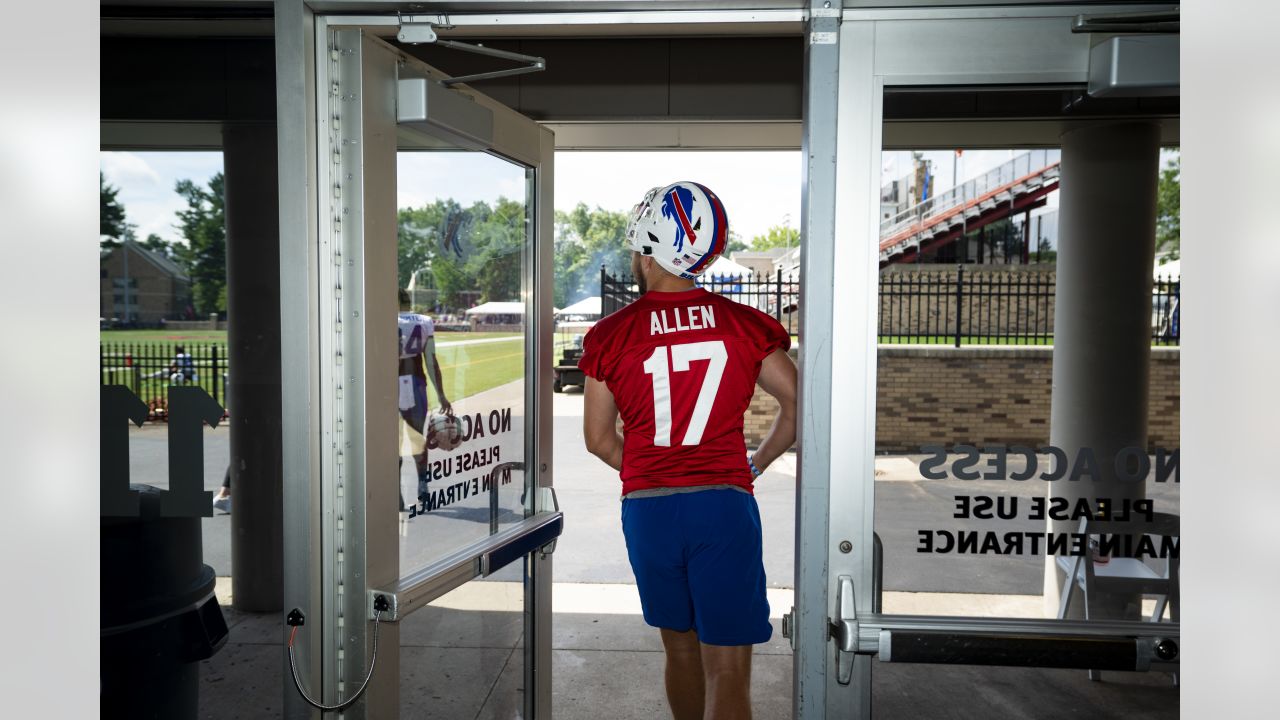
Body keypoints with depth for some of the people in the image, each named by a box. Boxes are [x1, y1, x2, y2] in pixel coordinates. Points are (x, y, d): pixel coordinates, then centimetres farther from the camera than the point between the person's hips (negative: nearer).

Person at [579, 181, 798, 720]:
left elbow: (599, 439, 4)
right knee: (727, 671, 3)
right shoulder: (745, 324, -2)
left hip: (646, 509, 2)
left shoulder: (610, 335, -2)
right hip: (724, 504, -1)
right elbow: (797, 405, 4)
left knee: (680, 649, 20)